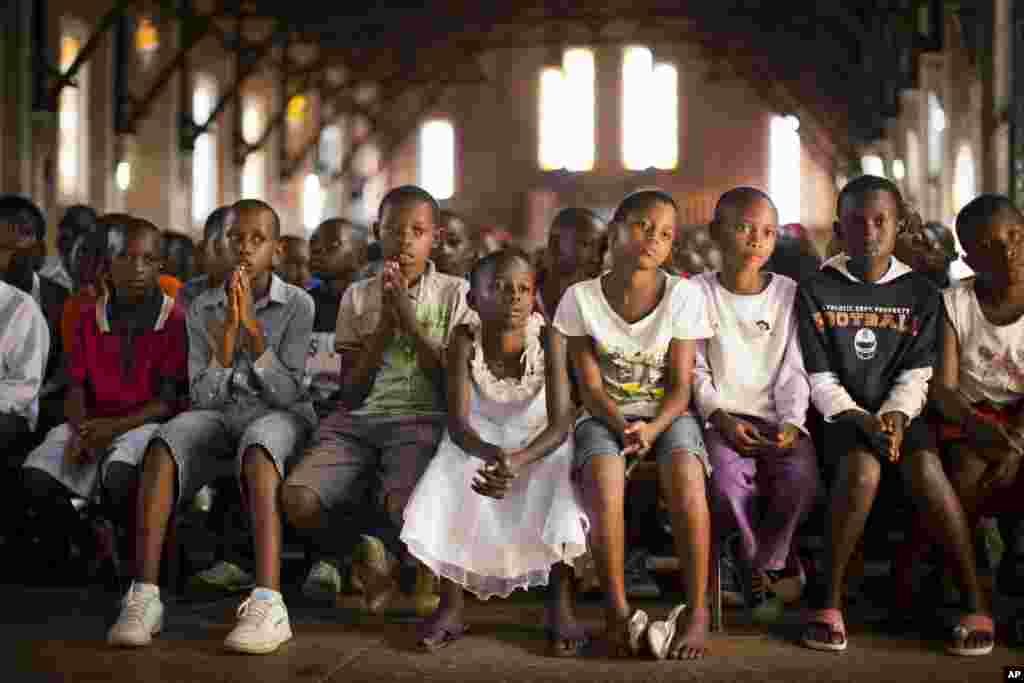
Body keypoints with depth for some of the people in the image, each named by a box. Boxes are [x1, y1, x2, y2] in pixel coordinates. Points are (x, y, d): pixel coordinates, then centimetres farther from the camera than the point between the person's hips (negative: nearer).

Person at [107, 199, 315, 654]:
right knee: (164, 442, -31)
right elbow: (204, 397, 0)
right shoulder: (203, 308, 8)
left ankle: (268, 602, -50)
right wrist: (227, 333, -12)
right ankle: (144, 595, -36)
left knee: (256, 448, -39)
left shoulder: (298, 305, 0)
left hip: (279, 416, -3)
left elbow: (287, 393, -9)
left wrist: (253, 327, -18)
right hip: (219, 415, 3)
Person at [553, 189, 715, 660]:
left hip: (666, 413, 0)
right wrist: (623, 426, -21)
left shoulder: (684, 295, -7)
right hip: (605, 415, 0)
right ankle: (617, 609, -24)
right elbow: (590, 386, -4)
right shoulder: (581, 297, -6)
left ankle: (697, 611, -25)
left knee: (685, 474, -33)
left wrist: (652, 429, -24)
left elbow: (680, 386, -6)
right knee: (604, 475, -34)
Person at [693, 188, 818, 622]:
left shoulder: (790, 294, 9)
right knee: (727, 480, -32)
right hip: (721, 418, -1)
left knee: (801, 478, -29)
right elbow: (696, 371, 2)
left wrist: (791, 423, -12)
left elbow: (794, 371, 5)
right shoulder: (698, 293, 5)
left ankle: (762, 566, -3)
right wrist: (721, 419, -14)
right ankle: (771, 562, -3)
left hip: (778, 418, 1)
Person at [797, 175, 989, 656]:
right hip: (844, 414, -1)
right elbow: (821, 379, -1)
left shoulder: (920, 293, 7)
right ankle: (828, 599, -22)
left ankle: (976, 602, -23)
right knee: (862, 470, -34)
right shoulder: (815, 291, 2)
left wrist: (895, 416, -17)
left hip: (900, 412, 1)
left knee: (925, 470, -31)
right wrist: (861, 419, -16)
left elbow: (916, 375, 2)